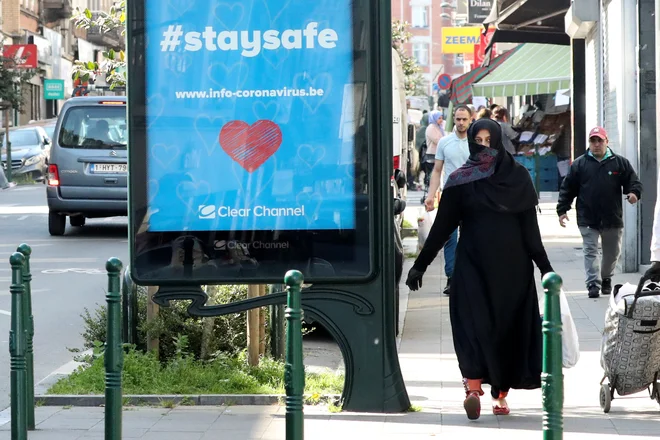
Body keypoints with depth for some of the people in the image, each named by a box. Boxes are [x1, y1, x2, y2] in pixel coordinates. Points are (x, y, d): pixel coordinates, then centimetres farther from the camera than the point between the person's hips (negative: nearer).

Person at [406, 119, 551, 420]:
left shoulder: (460, 180, -4)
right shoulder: (518, 175, -1)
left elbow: (442, 227, -4)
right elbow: (531, 227, -2)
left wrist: (420, 265, -1)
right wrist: (545, 267, 1)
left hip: (474, 263, -1)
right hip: (514, 264, 1)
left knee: (472, 322, 0)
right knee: (508, 324, 10)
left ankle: (473, 384, -20)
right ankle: (501, 395, 14)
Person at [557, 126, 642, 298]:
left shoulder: (620, 163, 4)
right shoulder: (580, 164, 3)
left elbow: (633, 182, 5)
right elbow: (567, 188, 5)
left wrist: (634, 193, -18)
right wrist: (562, 210, -2)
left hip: (613, 219, 2)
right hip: (588, 220, -1)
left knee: (612, 252, 13)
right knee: (590, 252, -8)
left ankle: (606, 278, 35)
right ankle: (593, 284, -10)